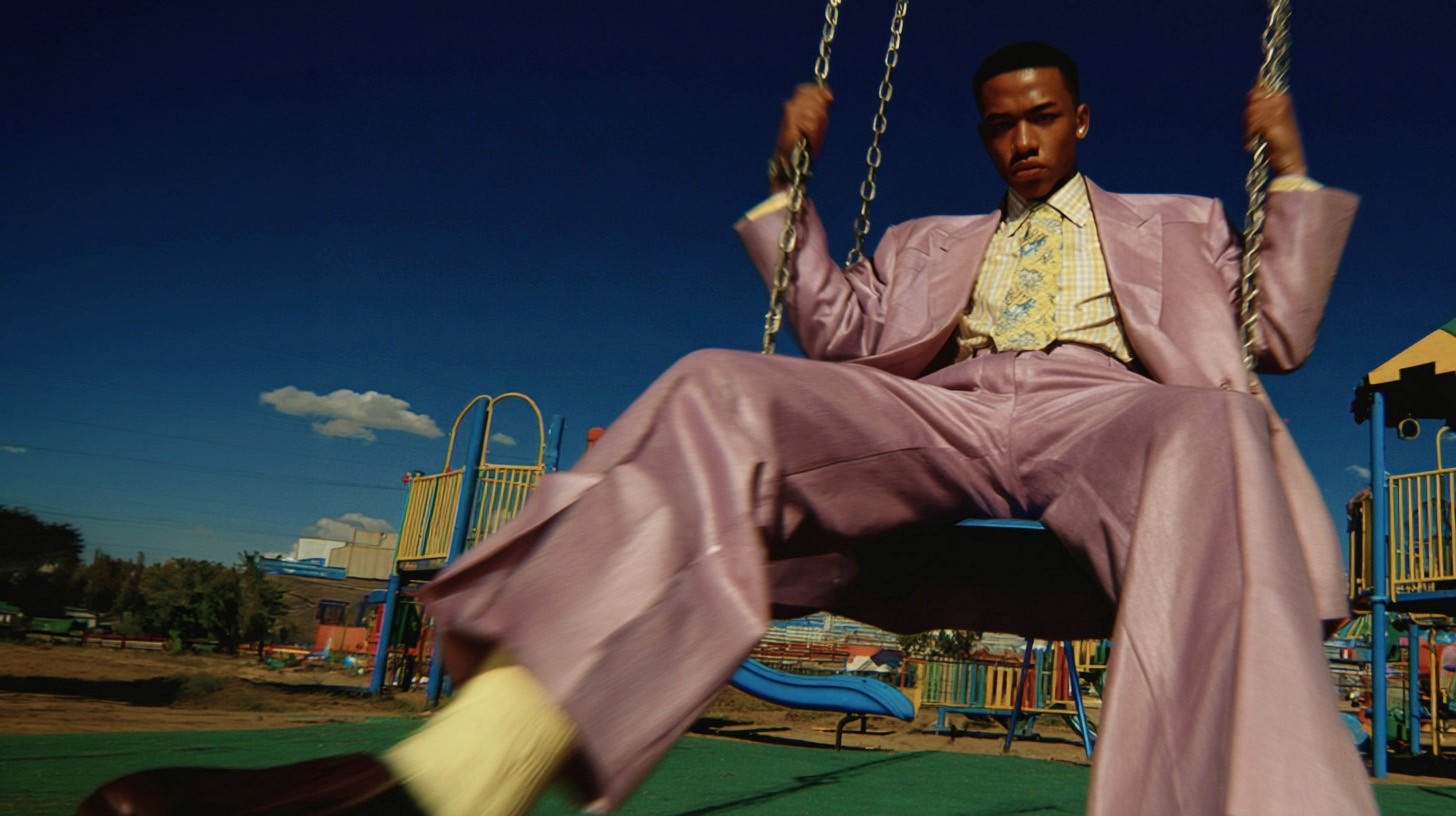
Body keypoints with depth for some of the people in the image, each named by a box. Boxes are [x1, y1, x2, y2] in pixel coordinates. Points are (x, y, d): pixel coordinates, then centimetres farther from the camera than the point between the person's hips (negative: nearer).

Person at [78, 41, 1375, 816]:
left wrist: (1291, 168, 21)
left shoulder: (1170, 227, 34)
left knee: (1216, 428, -39)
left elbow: (1280, 334, 26)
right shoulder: (939, 242, 35)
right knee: (719, 394, -29)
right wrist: (792, 179, 21)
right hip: (934, 419, 1)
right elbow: (835, 327, 25)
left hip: (1098, 412, 0)